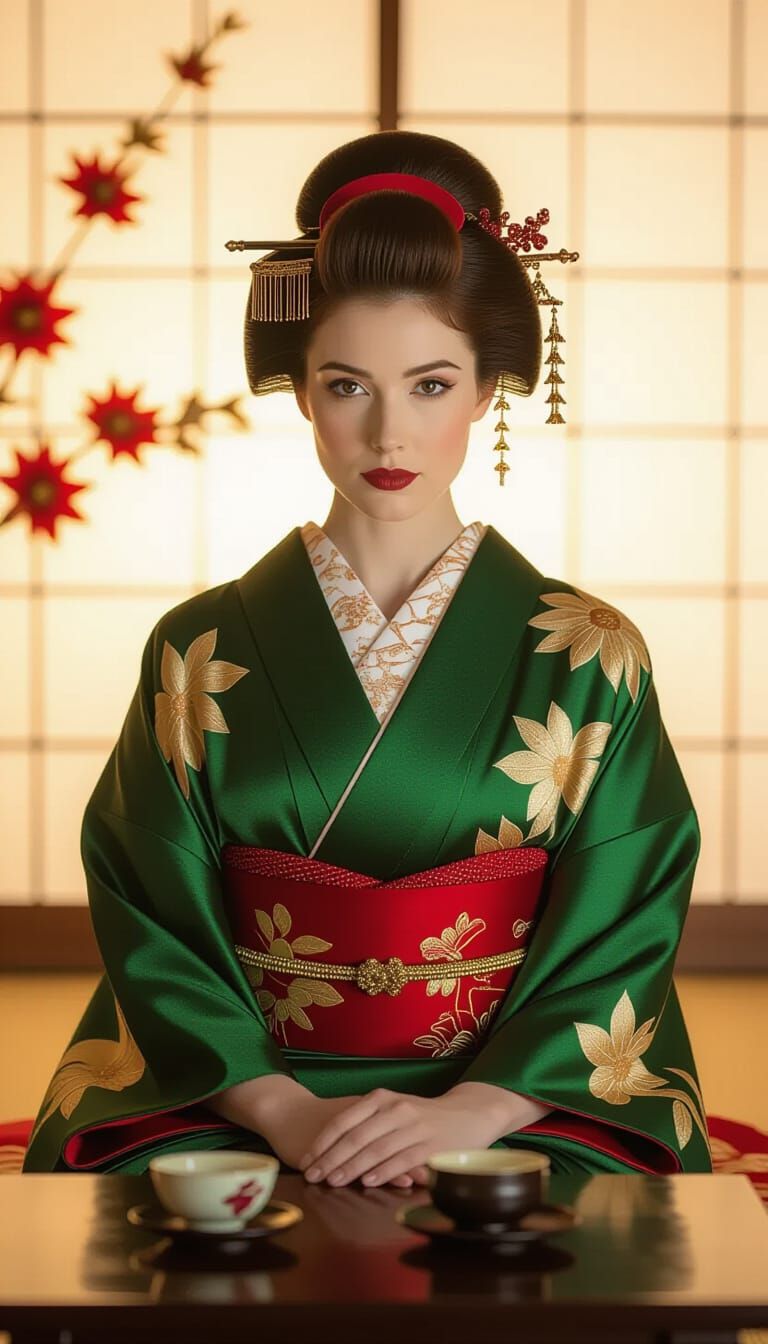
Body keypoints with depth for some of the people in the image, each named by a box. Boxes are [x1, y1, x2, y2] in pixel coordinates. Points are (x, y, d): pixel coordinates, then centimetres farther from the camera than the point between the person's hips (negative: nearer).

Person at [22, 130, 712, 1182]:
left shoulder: (588, 658, 3)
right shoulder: (203, 652, 5)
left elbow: (618, 946, -2)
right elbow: (156, 936, 1)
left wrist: (468, 1112, -17)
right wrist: (285, 1110, -15)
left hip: (517, 1111, 0)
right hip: (245, 1107, 0)